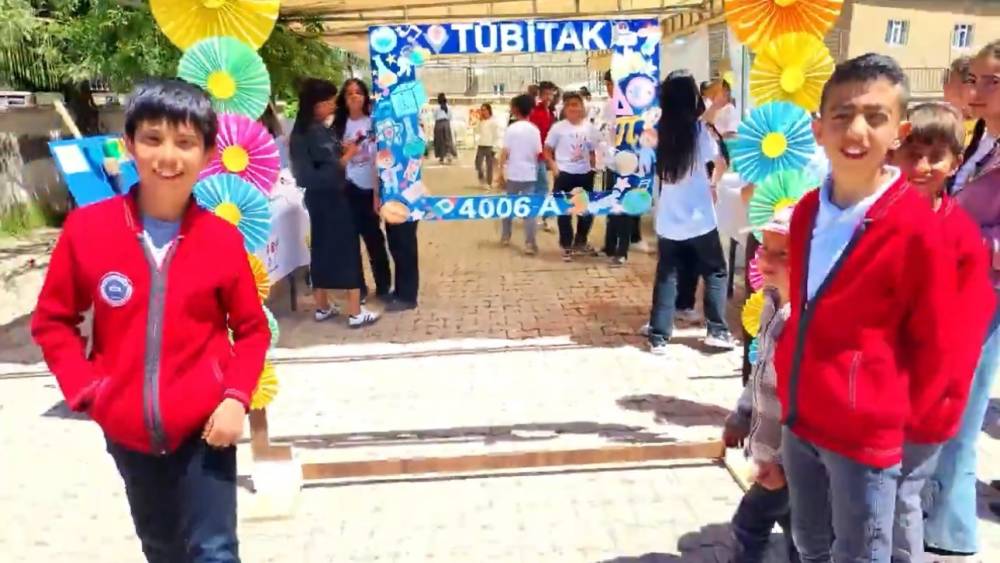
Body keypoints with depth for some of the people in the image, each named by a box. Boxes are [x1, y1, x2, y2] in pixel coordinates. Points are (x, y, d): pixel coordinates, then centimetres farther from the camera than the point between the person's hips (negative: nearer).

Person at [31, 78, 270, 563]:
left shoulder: (223, 238, -10)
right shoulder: (87, 229, -8)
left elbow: (252, 328, -1)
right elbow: (51, 320, 3)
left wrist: (236, 397, -12)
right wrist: (83, 387, -6)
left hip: (204, 424, -2)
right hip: (126, 429, 2)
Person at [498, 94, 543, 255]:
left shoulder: (511, 129, -6)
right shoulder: (535, 130, 0)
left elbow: (505, 152, -9)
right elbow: (538, 154, 2)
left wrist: (501, 171, -2)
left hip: (513, 173, -1)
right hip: (529, 174, 1)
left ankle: (505, 237, 28)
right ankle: (530, 244, -8)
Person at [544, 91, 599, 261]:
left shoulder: (589, 127, 3)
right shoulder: (558, 127, -5)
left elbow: (592, 151, 12)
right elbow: (547, 150, -1)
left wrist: (593, 168, 2)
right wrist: (554, 167, -13)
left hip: (585, 174, 3)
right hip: (564, 174, -3)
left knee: (588, 209, 10)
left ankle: (580, 242, 30)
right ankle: (566, 246, 16)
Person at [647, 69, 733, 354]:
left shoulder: (660, 129, 0)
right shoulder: (698, 128, -10)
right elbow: (721, 164, -3)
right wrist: (712, 183, 16)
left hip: (669, 219, 3)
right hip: (699, 217, -3)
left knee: (666, 275, 8)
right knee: (715, 272, 13)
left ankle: (658, 337, 7)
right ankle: (717, 330, 13)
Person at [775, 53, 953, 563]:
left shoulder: (916, 227, -17)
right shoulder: (807, 211, 2)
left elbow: (933, 343, -8)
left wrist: (901, 419, -1)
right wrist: (791, 384, 13)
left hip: (866, 430, -6)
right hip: (800, 417, 6)